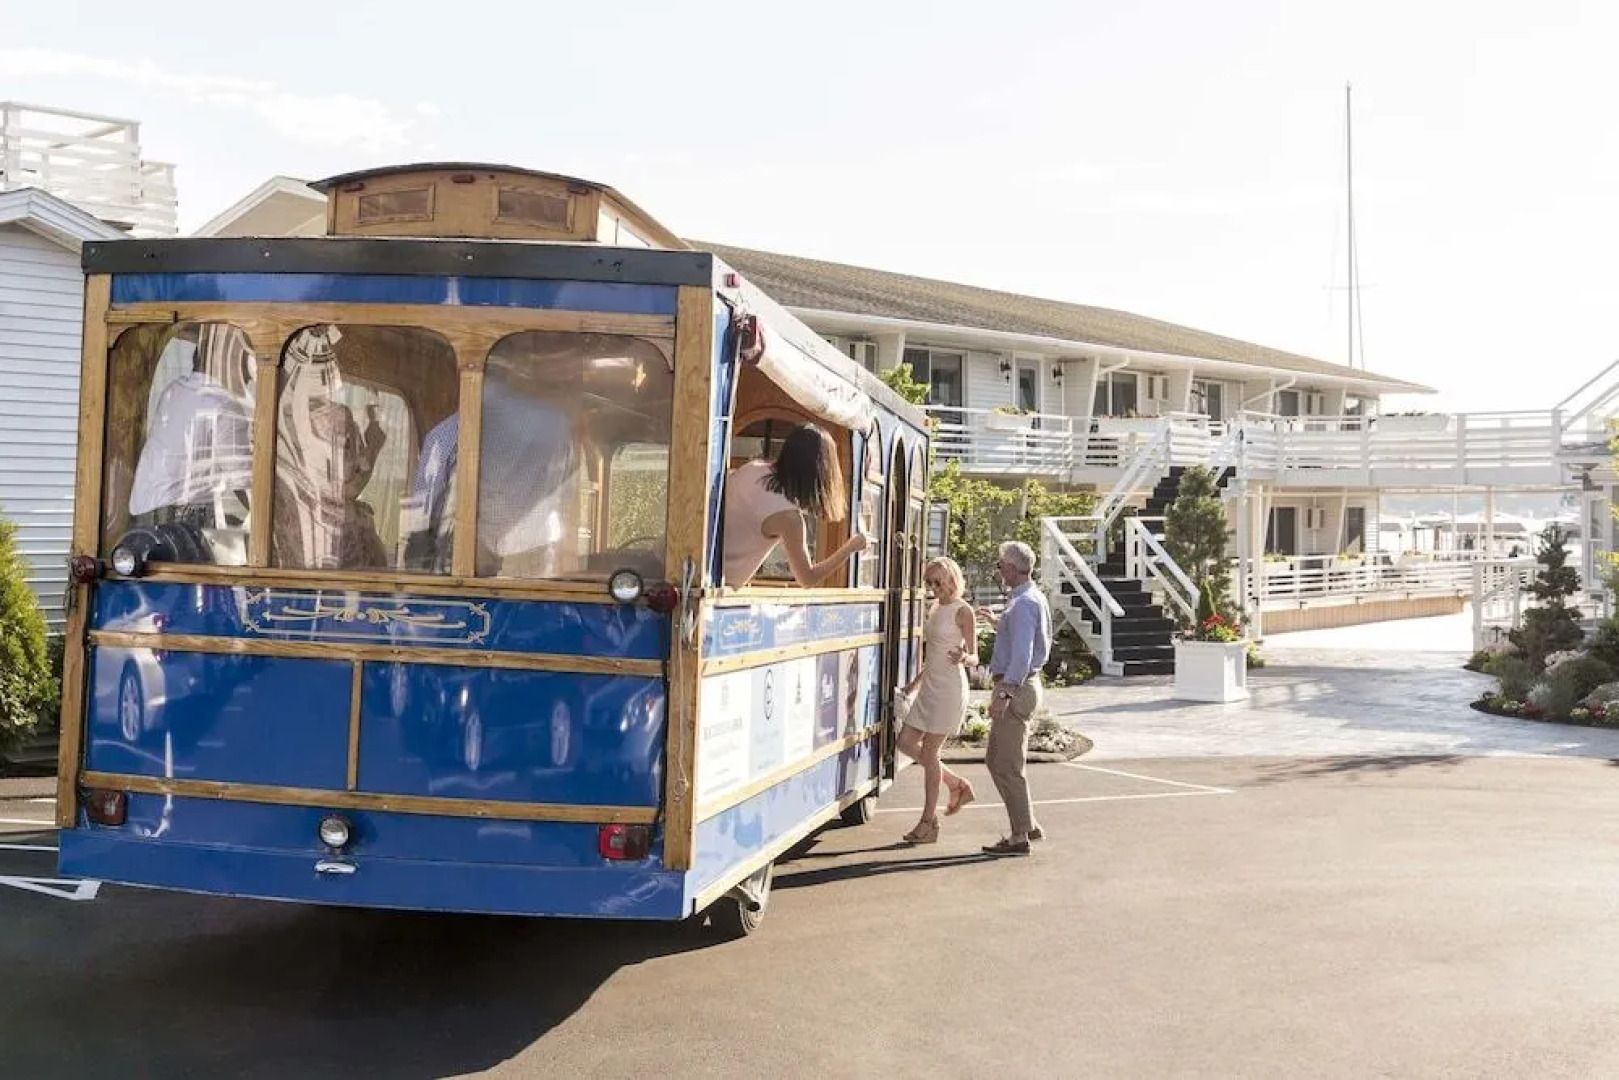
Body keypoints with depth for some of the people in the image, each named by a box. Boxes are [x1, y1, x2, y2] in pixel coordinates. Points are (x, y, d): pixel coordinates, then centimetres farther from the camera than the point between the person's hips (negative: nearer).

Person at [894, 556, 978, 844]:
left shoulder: (962, 611, -11)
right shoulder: (935, 607, 12)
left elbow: (975, 657, -11)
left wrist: (962, 657, -33)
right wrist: (915, 683, 26)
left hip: (949, 688, -9)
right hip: (930, 686, 9)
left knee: (929, 751, -5)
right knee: (906, 743, 7)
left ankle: (929, 823, 4)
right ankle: (957, 785, 20)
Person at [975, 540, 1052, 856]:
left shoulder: (1023, 604, -18)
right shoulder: (1032, 599, 15)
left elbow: (1022, 653, -25)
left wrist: (1004, 693, -27)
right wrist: (997, 623, 22)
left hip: (1015, 687, -11)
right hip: (1021, 686, 11)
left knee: (1008, 765, -3)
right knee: (996, 760, 17)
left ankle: (1020, 837, 4)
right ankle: (1028, 825, 23)